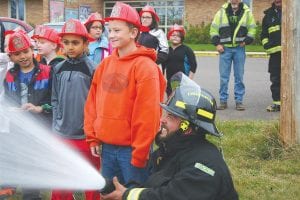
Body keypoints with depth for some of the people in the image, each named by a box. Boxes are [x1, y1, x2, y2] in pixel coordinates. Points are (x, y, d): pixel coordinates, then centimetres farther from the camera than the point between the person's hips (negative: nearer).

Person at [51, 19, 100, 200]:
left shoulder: (92, 69, -7)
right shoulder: (58, 69, 6)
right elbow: (55, 100, 12)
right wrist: (56, 123, 4)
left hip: (86, 135, -4)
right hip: (61, 135, 4)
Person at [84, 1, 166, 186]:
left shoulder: (145, 66, -12)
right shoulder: (105, 64, 8)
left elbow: (147, 114, -16)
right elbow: (93, 103, 12)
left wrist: (140, 153, -16)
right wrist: (93, 137, 7)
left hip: (131, 149, -6)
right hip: (107, 147, 6)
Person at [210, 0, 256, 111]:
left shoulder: (247, 12, 2)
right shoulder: (222, 12, 2)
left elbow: (252, 28, 8)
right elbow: (214, 28, 5)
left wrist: (246, 41, -4)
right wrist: (217, 43, -2)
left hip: (239, 49, 0)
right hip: (225, 48, 0)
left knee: (239, 76, 3)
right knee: (223, 76, 2)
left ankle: (239, 101, 10)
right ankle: (223, 101, 10)